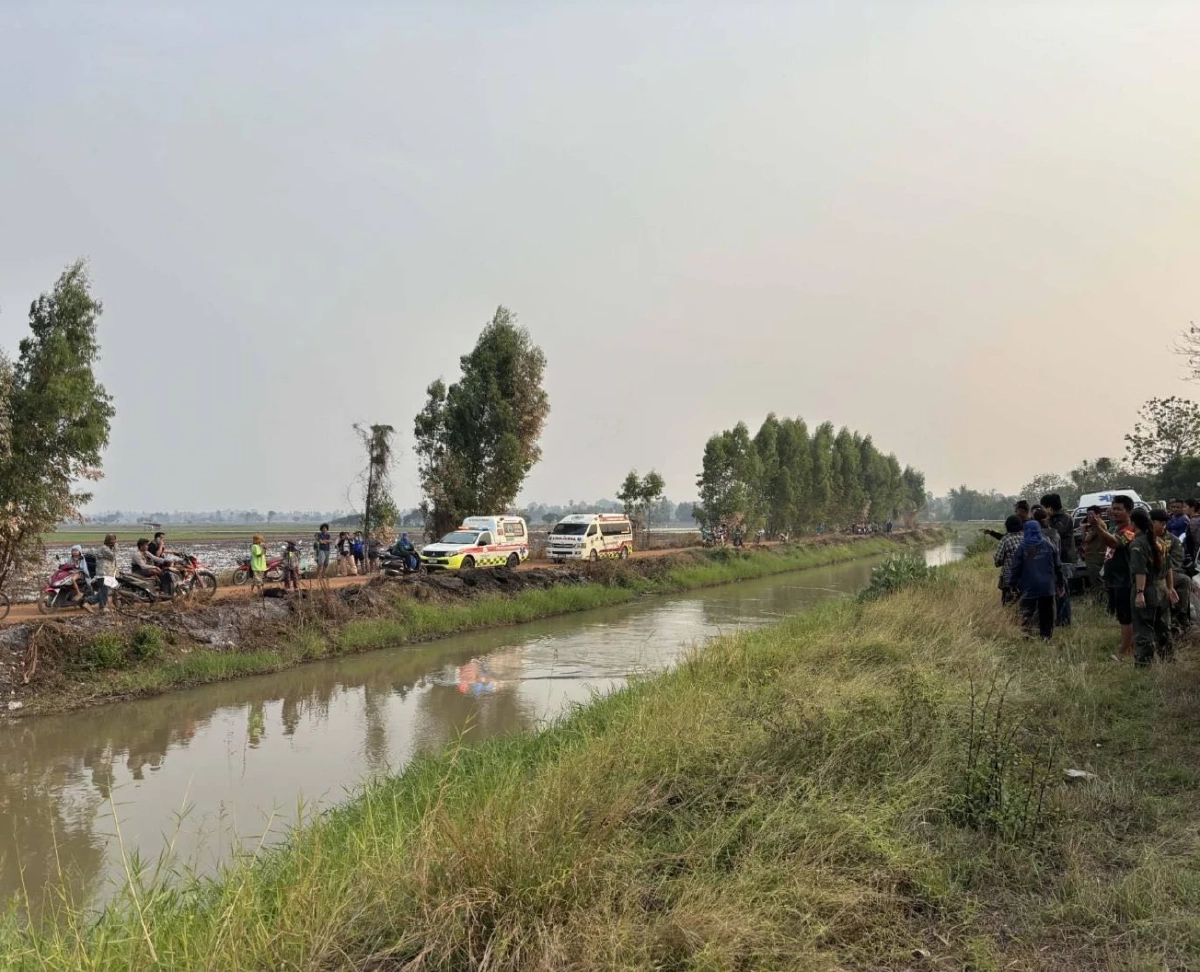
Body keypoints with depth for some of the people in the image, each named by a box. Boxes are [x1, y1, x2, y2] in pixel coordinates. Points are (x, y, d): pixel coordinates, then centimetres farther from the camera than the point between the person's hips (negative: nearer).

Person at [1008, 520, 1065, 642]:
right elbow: (1058, 566, 6)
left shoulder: (1022, 548, -7)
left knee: (1027, 612, -1)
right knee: (1046, 613, 12)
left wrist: (1014, 583, 7)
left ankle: (1027, 626, -23)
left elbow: (1016, 568, -6)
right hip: (1047, 587, 3)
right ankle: (1046, 636, 12)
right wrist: (1059, 584, 16)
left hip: (1029, 588, -3)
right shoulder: (1049, 546, 1)